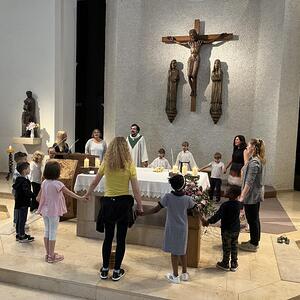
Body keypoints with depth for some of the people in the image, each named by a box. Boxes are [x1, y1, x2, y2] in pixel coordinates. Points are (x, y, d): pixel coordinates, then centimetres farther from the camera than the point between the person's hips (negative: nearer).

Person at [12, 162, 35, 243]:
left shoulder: (18, 179, 7)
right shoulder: (25, 181, -24)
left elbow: (14, 186, 22)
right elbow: (27, 192, -31)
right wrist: (35, 195, -24)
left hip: (18, 203, 10)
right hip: (23, 203, -10)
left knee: (19, 219, 19)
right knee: (22, 220, 1)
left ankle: (18, 234, 31)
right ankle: (22, 237, 11)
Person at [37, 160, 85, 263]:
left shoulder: (44, 182, 1)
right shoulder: (57, 184, -18)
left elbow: (38, 198, 6)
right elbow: (69, 193, -17)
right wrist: (80, 198, -11)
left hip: (45, 211, 7)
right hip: (54, 212, -6)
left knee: (47, 231, 16)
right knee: (53, 233, 4)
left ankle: (48, 254, 27)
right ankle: (51, 256, 14)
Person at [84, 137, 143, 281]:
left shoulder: (106, 163, -3)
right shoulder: (129, 165, -9)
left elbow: (94, 183, 8)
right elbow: (135, 189, -9)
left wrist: (87, 195, 25)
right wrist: (140, 206, 3)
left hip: (108, 203, 2)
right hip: (124, 203, -2)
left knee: (108, 237, 16)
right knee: (121, 238, 11)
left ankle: (104, 270, 27)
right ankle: (116, 271, 21)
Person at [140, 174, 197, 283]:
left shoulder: (168, 197, -18)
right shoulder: (187, 199, -13)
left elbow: (156, 209, -16)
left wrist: (142, 213, -7)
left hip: (172, 229, -2)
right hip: (183, 229, 2)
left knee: (174, 252, 9)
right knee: (182, 251, 18)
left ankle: (175, 276, 20)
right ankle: (184, 274, 31)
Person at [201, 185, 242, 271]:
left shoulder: (225, 205, -25)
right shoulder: (239, 204, -5)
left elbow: (217, 216, -23)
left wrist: (207, 221, -13)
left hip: (227, 230, -5)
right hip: (236, 229, 6)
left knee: (226, 248, 10)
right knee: (234, 247, 17)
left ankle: (225, 264, 25)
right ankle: (234, 264, 28)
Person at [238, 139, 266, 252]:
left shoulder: (254, 162, -22)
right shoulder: (260, 160, 9)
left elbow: (249, 182, -25)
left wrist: (242, 197, -22)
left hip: (252, 195, -10)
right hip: (257, 194, 10)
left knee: (252, 219, 2)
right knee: (255, 218, 18)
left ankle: (253, 244, 14)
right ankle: (255, 241, 31)